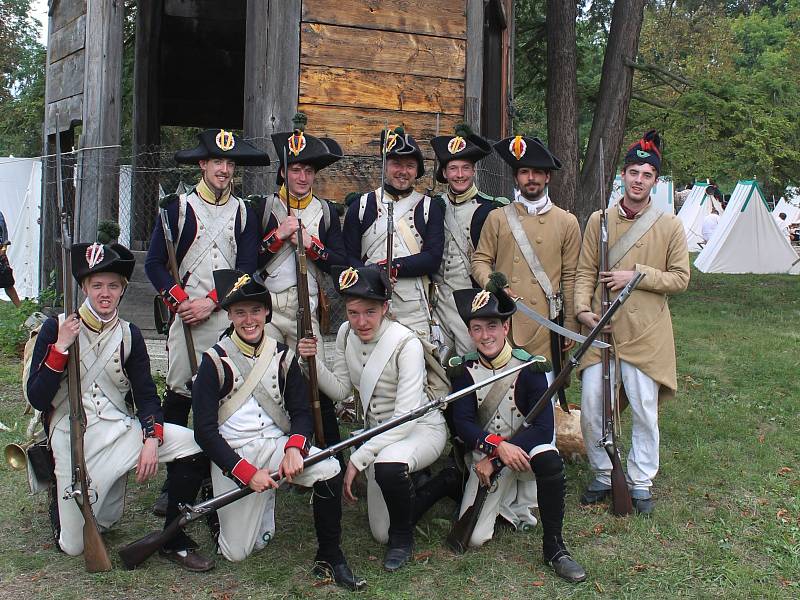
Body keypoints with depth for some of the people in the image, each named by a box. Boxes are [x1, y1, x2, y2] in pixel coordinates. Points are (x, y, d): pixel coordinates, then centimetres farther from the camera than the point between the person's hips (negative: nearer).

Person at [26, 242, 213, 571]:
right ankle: (61, 487, 29)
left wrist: (151, 439, -14)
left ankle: (174, 541, -5)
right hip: (72, 437, -3)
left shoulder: (129, 334, 6)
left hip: (121, 429, 3)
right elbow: (37, 399, -8)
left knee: (194, 444, -21)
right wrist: (61, 347, -17)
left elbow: (146, 395, 4)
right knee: (75, 546, -5)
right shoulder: (56, 328, -3)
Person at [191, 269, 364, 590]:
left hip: (277, 445, 2)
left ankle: (330, 558, -11)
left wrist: (294, 448, -17)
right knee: (237, 552, -5)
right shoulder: (215, 361, -6)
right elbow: (204, 430, -10)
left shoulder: (282, 356, 5)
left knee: (329, 469, -27)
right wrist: (248, 472, -16)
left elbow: (301, 411, 5)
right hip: (233, 455, -2)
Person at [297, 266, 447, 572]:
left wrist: (357, 459, -32)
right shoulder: (346, 334, -7)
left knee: (387, 466, -41)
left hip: (422, 429, -6)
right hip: (379, 434, 6)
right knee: (381, 533, 9)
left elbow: (407, 417, -30)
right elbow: (341, 390, 0)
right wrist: (312, 363, -18)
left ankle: (403, 537, -10)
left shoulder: (406, 343, -27)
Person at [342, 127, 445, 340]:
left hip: (414, 313, 0)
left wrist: (392, 266, -14)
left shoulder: (430, 208, 8)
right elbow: (349, 256, 4)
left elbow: (433, 258, -2)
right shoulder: (361, 205, 9)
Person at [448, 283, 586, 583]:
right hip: (485, 454, 2)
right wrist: (498, 447, -32)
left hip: (525, 447, -2)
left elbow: (544, 427, -20)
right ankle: (501, 500, 23)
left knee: (548, 458, -38)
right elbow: (462, 423, -13)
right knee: (474, 538, -12)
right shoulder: (464, 371, -5)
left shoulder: (529, 367, -13)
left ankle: (554, 547, -21)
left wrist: (495, 460, -26)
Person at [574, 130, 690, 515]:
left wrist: (637, 275, -12)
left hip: (645, 335, -1)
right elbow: (584, 273, 6)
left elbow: (680, 278, -1)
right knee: (591, 409, 2)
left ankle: (641, 483, 20)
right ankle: (603, 476, 21)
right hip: (600, 331, 2)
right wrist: (583, 309, -10)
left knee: (644, 412, 3)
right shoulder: (599, 220, 6)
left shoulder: (670, 226, 1)